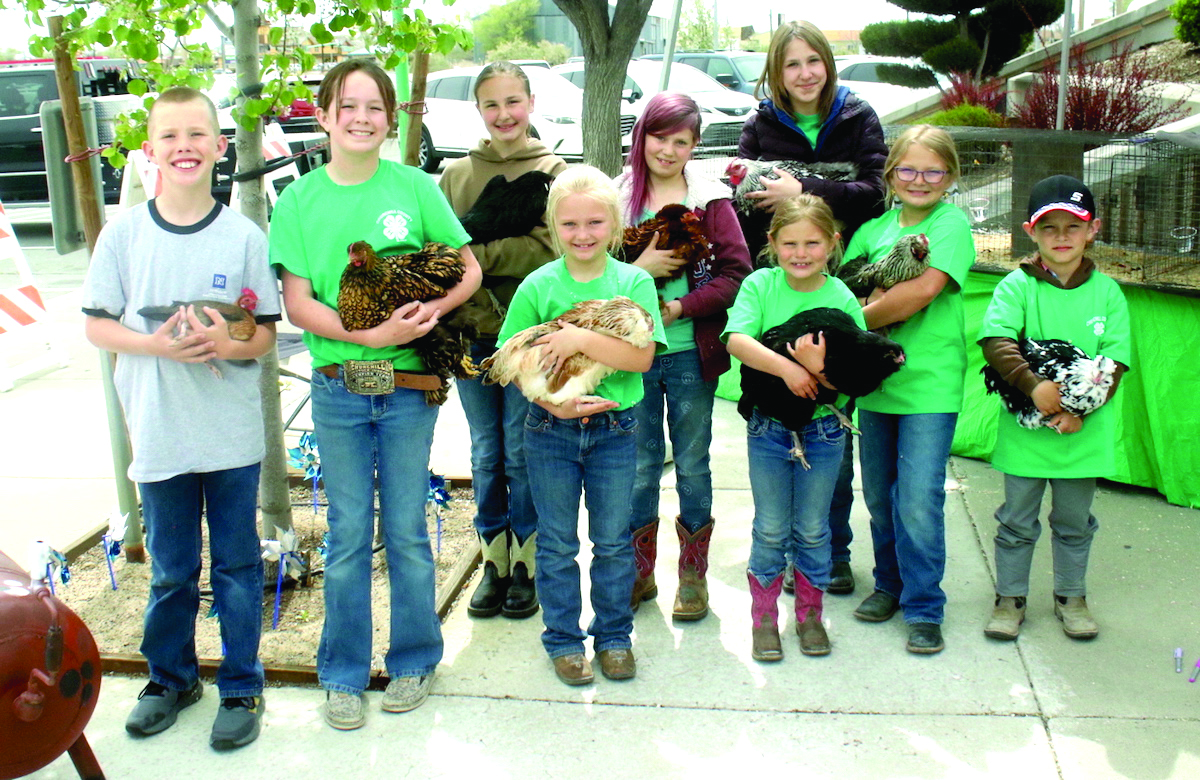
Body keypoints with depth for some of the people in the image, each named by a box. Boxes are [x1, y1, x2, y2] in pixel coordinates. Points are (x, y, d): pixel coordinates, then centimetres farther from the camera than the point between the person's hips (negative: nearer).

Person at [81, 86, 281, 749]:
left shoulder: (244, 236, -4)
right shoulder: (123, 233, -1)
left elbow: (266, 333, 1)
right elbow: (97, 324, 2)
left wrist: (228, 342, -20)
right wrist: (156, 344, -15)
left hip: (233, 435, -1)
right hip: (159, 433, 1)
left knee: (236, 567, 9)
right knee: (171, 570, 15)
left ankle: (241, 688, 25)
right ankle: (171, 677, 36)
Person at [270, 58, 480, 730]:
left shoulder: (414, 188, 0)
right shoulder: (299, 201, 1)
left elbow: (469, 270, 3)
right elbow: (298, 302, -4)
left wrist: (429, 310, -16)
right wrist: (370, 335, -18)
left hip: (409, 384, -1)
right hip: (338, 389, 1)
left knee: (406, 530, 8)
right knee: (348, 535, 8)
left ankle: (414, 662, 26)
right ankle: (344, 675, 23)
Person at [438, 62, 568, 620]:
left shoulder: (553, 171, -1)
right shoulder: (455, 176, 11)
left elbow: (550, 251, -13)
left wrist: (479, 254, -22)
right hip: (471, 330, 4)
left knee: (522, 454, 2)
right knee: (486, 455, 10)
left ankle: (527, 565, 16)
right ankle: (495, 563, 22)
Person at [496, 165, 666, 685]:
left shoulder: (634, 282, -4)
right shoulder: (538, 286, -3)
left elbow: (642, 356, -15)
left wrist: (583, 339, -25)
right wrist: (553, 403, -17)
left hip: (614, 428, 0)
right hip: (550, 428, 0)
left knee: (613, 541, 12)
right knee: (557, 544, 11)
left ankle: (614, 636, 29)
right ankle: (563, 639, 26)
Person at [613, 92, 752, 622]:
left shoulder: (711, 200, 1)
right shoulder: (616, 197, 2)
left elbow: (736, 273, -4)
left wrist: (679, 308, -14)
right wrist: (638, 269, -17)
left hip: (691, 354, 0)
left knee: (693, 465, 10)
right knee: (639, 466, 10)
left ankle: (693, 575, 23)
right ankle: (639, 572, 25)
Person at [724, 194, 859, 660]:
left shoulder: (841, 299, -7)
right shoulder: (760, 285, -6)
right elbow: (736, 340, -22)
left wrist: (819, 367, -29)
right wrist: (786, 367, -30)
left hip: (822, 430, 0)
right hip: (767, 426, 0)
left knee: (812, 529, 13)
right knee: (770, 530, 10)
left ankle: (810, 614, 30)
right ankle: (764, 618, 25)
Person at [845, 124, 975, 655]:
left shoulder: (952, 223, -4)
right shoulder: (875, 228, 11)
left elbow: (923, 290, -17)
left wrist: (859, 319, -9)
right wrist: (878, 298, -16)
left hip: (930, 382, -5)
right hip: (875, 378, 5)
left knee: (918, 501, -7)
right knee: (878, 495, 14)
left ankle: (924, 608, 7)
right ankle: (890, 583, 33)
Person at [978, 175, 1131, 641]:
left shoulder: (1107, 293, 2)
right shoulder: (1016, 286, -5)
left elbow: (1113, 363, -2)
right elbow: (996, 342, -18)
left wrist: (1080, 409, -16)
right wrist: (1035, 386, -29)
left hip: (1084, 430, 2)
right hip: (1024, 428, -2)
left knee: (1075, 523, 16)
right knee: (1017, 521, 10)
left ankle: (1071, 596, 34)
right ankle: (1010, 598, 26)